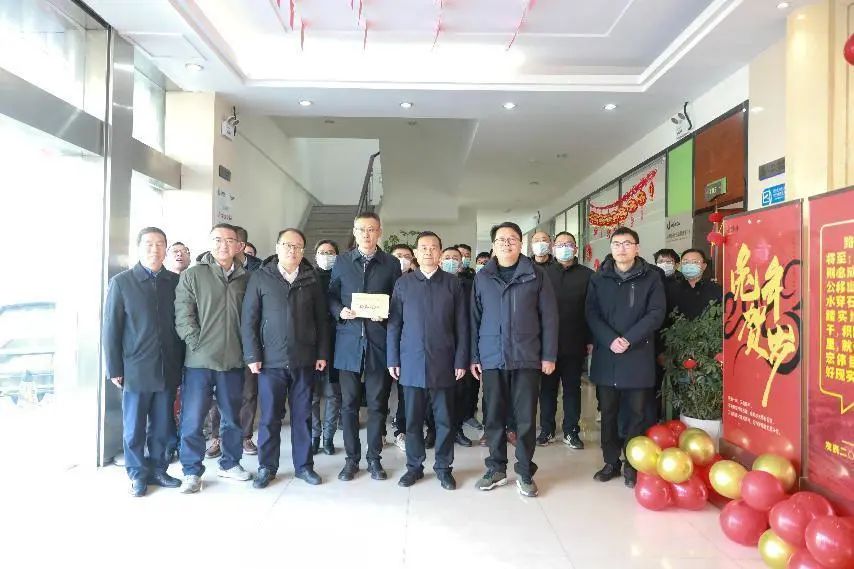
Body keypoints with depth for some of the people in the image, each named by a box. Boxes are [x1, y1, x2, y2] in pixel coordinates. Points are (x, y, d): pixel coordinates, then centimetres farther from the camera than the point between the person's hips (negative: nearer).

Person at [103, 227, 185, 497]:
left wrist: (182, 363, 5)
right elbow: (111, 327, -1)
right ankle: (138, 475, 23)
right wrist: (114, 368, -4)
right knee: (134, 427, 8)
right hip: (135, 370, -2)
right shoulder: (121, 282, -1)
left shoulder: (176, 282, 5)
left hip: (168, 369, 2)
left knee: (163, 426, 11)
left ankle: (157, 469, 27)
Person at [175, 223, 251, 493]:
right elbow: (183, 316, -5)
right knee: (193, 419, 2)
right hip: (199, 360, -3)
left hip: (233, 360, 3)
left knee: (233, 417, 15)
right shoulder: (192, 275, 0)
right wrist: (198, 344, -10)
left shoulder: (245, 278, 7)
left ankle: (230, 463, 31)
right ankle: (192, 471, 17)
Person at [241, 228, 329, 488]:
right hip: (271, 360, -1)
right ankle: (266, 467, 21)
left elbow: (322, 319, 6)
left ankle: (304, 465, 22)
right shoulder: (260, 277, 1)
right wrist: (252, 355, -6)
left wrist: (322, 353, 2)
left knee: (303, 415, 10)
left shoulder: (312, 279, 5)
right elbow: (248, 319, -1)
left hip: (304, 360, 1)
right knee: (270, 416, 7)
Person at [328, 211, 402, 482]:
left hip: (378, 341, -1)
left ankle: (374, 458, 21)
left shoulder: (391, 264, 5)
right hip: (348, 340, 1)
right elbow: (331, 296, 12)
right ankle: (351, 458, 21)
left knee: (377, 403, 6)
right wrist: (340, 311, -8)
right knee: (349, 403, 7)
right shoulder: (342, 262, 9)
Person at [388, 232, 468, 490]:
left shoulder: (453, 283, 3)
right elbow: (394, 324, 6)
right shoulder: (403, 283, 5)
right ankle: (414, 465, 23)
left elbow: (461, 325, 2)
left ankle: (443, 467, 21)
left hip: (443, 362, 0)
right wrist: (393, 360, 1)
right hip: (411, 363, 1)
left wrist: (461, 360, -2)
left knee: (445, 418, 6)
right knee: (413, 418, 8)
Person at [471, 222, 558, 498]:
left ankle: (525, 473, 18)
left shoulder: (536, 275, 2)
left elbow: (549, 317, 1)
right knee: (494, 416, 9)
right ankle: (496, 468, 24)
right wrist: (474, 356, 4)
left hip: (527, 358, -1)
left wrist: (549, 355, -3)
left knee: (526, 418, 4)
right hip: (492, 358, 2)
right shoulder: (482, 277, 7)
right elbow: (475, 319, 8)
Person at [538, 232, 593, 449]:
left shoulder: (587, 275, 2)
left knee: (573, 388, 10)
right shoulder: (544, 273, 3)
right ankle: (547, 430, 21)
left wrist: (590, 340, -4)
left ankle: (571, 431, 21)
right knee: (547, 388, 8)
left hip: (574, 344, 0)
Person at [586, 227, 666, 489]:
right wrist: (610, 340, -15)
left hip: (639, 355, -2)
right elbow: (592, 314, 0)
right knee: (608, 412, 9)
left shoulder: (651, 277, 2)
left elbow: (656, 313, -5)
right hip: (605, 355, 2)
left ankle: (633, 465, 18)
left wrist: (629, 339, -15)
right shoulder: (599, 278, 7)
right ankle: (611, 462, 22)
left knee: (637, 413, 5)